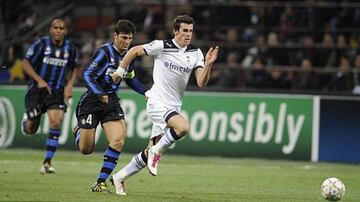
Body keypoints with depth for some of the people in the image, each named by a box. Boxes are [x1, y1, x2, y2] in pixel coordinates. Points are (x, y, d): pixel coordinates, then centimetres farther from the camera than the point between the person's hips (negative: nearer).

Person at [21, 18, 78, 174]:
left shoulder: (70, 48, 0)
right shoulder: (41, 44, -9)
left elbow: (74, 68, 19)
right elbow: (25, 63, -4)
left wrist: (70, 85, 2)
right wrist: (39, 80, -15)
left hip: (57, 91, 2)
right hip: (37, 89, -2)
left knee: (56, 122, -19)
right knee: (30, 130, -1)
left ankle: (47, 162, -9)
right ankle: (27, 119, 40)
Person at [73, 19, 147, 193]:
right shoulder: (104, 52, -16)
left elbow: (130, 79, 22)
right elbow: (87, 75, -22)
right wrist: (99, 94, -35)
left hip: (111, 102, 5)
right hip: (91, 101, -5)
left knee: (118, 140, -18)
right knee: (86, 149, 1)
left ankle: (100, 182, -11)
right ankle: (79, 131, 39)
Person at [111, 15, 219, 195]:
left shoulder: (195, 53, 4)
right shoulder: (162, 46, -9)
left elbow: (201, 83, -3)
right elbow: (134, 51, 4)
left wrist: (208, 64, -19)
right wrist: (120, 71, 9)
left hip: (173, 106, 6)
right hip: (158, 101, -6)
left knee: (152, 150, 8)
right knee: (183, 127, -32)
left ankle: (119, 177, 23)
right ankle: (156, 152, -10)